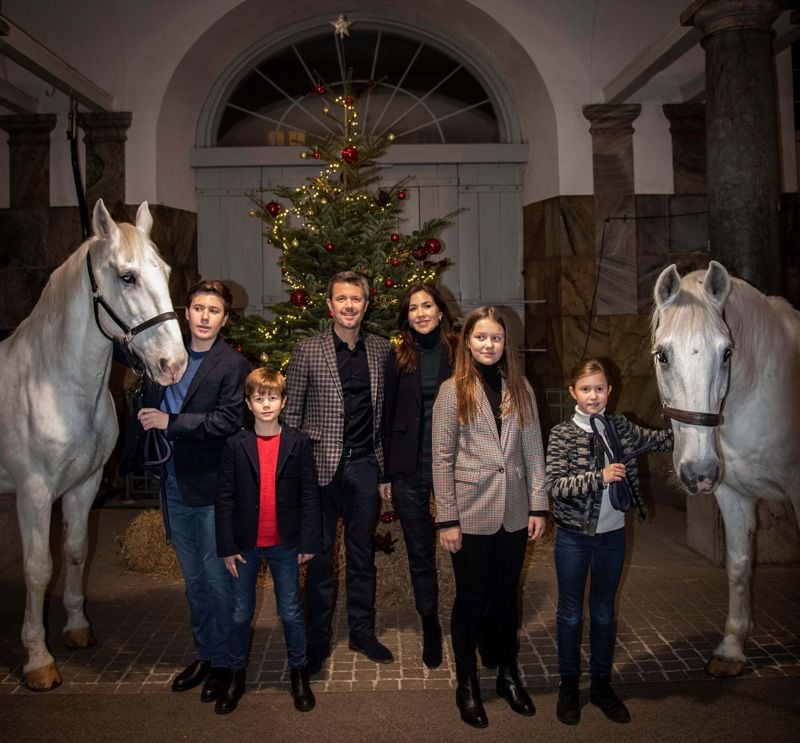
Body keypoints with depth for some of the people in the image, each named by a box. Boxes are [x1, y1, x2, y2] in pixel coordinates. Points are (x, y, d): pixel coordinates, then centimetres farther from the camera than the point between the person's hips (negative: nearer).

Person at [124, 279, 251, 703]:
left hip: (211, 487, -5)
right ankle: (203, 653, 33)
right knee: (193, 579, 18)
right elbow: (147, 405, 19)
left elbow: (229, 420, -19)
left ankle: (223, 661, 22)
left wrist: (170, 422, -18)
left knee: (217, 578, 5)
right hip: (173, 485, 6)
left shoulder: (233, 365, -10)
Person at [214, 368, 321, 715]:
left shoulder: (298, 443, -5)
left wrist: (309, 542, -6)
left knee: (291, 612, 10)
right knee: (241, 613, 13)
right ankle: (236, 675, 30)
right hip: (245, 543, 1)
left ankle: (298, 673, 29)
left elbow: (310, 495, -3)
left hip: (285, 544, -1)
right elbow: (224, 498, -3)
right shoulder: (236, 444, -4)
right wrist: (227, 547, -5)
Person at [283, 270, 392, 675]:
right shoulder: (306, 351, -4)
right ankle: (317, 638, 24)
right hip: (322, 464, -2)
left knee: (362, 552, 14)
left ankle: (362, 631, 29)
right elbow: (291, 413, -1)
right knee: (320, 553, 8)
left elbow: (385, 410, 8)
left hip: (364, 464, 3)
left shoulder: (381, 349, 4)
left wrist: (385, 467, 6)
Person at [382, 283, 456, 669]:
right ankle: (430, 628, 27)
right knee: (420, 551, 10)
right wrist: (386, 471, 5)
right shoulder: (399, 358, 5)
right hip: (409, 468, 2)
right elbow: (389, 415, 7)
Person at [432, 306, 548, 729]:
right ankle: (467, 684, 26)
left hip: (514, 513, 3)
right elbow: (442, 458, -6)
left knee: (506, 597, 15)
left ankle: (508, 675, 34)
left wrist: (538, 506, 0)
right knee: (471, 600, 9)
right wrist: (447, 519, -10)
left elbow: (533, 450, 6)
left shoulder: (520, 389, 5)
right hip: (471, 514, -3)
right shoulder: (453, 391, -4)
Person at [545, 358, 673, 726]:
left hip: (612, 535, 4)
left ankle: (601, 684, 34)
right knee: (570, 613, 11)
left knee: (604, 612, 17)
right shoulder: (562, 434, -12)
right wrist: (600, 477, -26)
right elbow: (556, 485, -18)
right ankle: (569, 686, 29)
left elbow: (658, 440, 12)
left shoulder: (619, 426, 1)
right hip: (574, 537, -3)